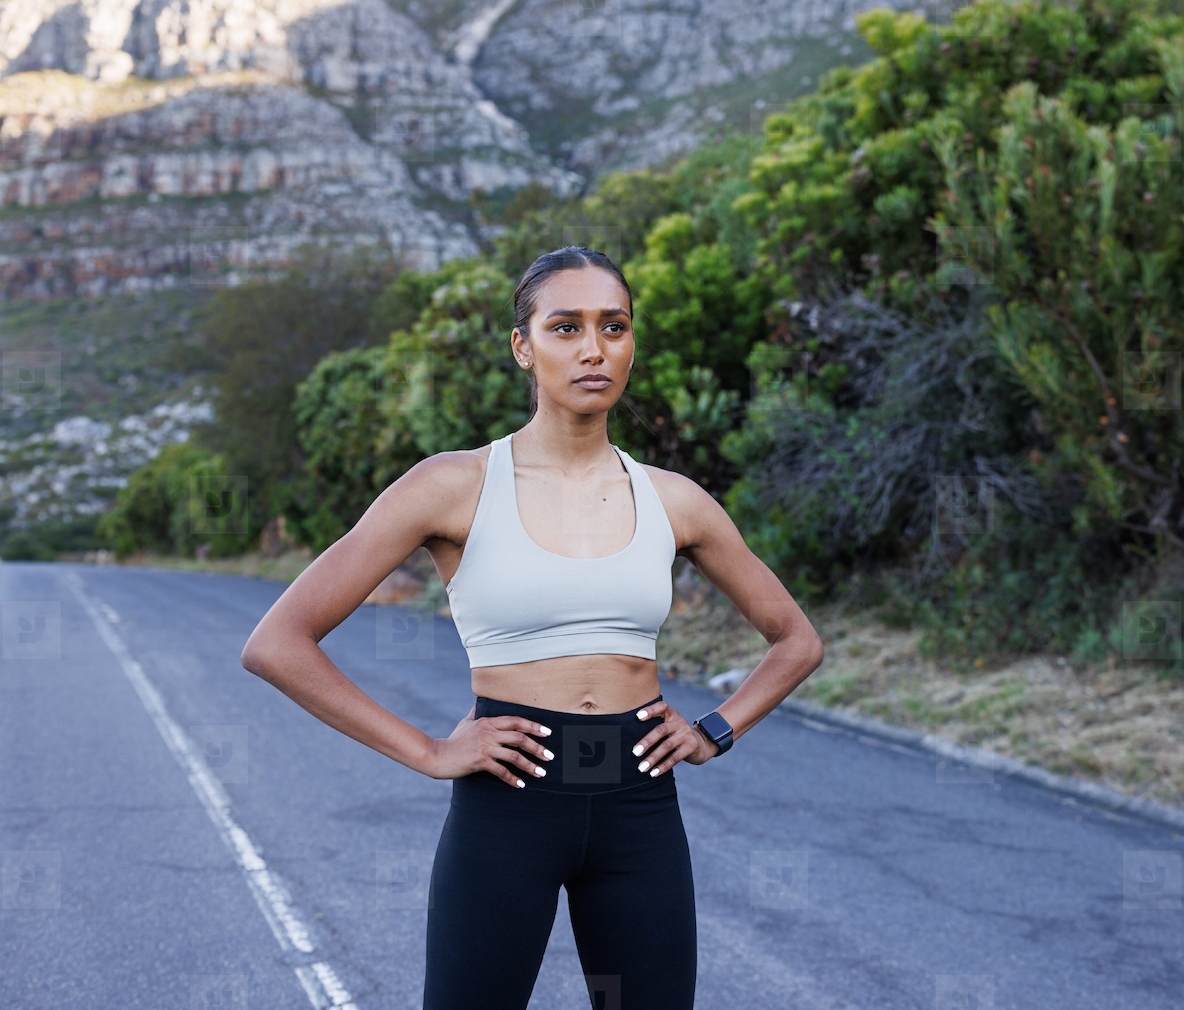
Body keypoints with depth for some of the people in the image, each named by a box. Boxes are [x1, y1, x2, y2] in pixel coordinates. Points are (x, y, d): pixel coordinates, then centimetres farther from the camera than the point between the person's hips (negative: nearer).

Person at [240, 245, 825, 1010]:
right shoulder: (456, 487, -6)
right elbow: (276, 644, -9)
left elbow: (797, 641, 18)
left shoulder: (672, 500, 4)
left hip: (640, 810, 3)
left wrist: (716, 732, 3)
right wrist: (428, 753, -11)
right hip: (507, 808, -3)